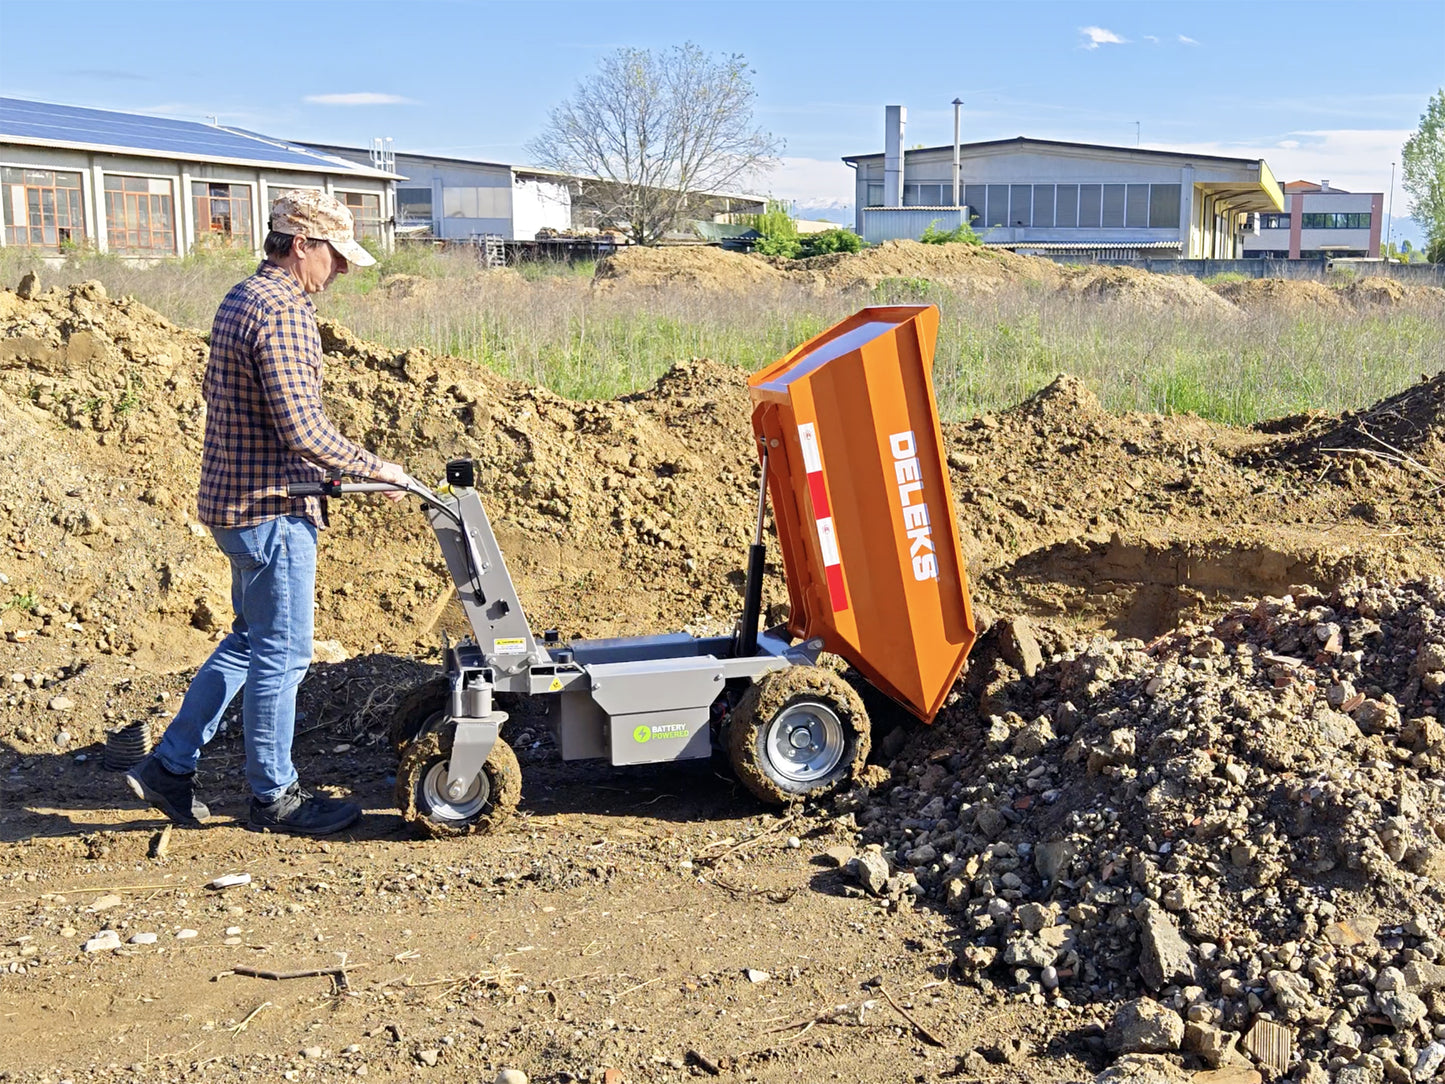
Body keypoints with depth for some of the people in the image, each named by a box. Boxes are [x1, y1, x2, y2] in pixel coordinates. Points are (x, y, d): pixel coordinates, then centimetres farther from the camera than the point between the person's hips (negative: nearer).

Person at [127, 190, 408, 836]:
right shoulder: (282, 312, -20)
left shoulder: (241, 299, 13)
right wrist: (376, 469, -13)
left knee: (250, 640, 20)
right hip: (273, 509, -10)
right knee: (281, 654, 2)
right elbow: (304, 431, -26)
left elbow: (214, 389, 25)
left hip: (235, 498, 10)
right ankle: (273, 795, 15)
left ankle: (169, 767, 23)